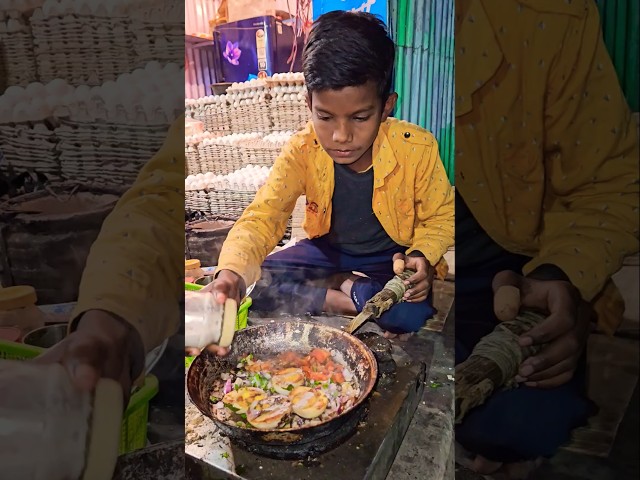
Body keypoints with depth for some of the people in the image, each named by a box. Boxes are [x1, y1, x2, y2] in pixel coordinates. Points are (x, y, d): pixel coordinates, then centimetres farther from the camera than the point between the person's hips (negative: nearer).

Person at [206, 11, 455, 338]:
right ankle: (351, 295, -11)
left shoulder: (417, 150, -21)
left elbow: (441, 217, -7)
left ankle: (345, 289, -6)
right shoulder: (302, 151, -20)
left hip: (391, 257, -1)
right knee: (258, 285, -19)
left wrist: (422, 256, -29)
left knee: (411, 313, -31)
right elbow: (262, 216, -28)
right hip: (328, 250, 2)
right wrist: (231, 273, -49)